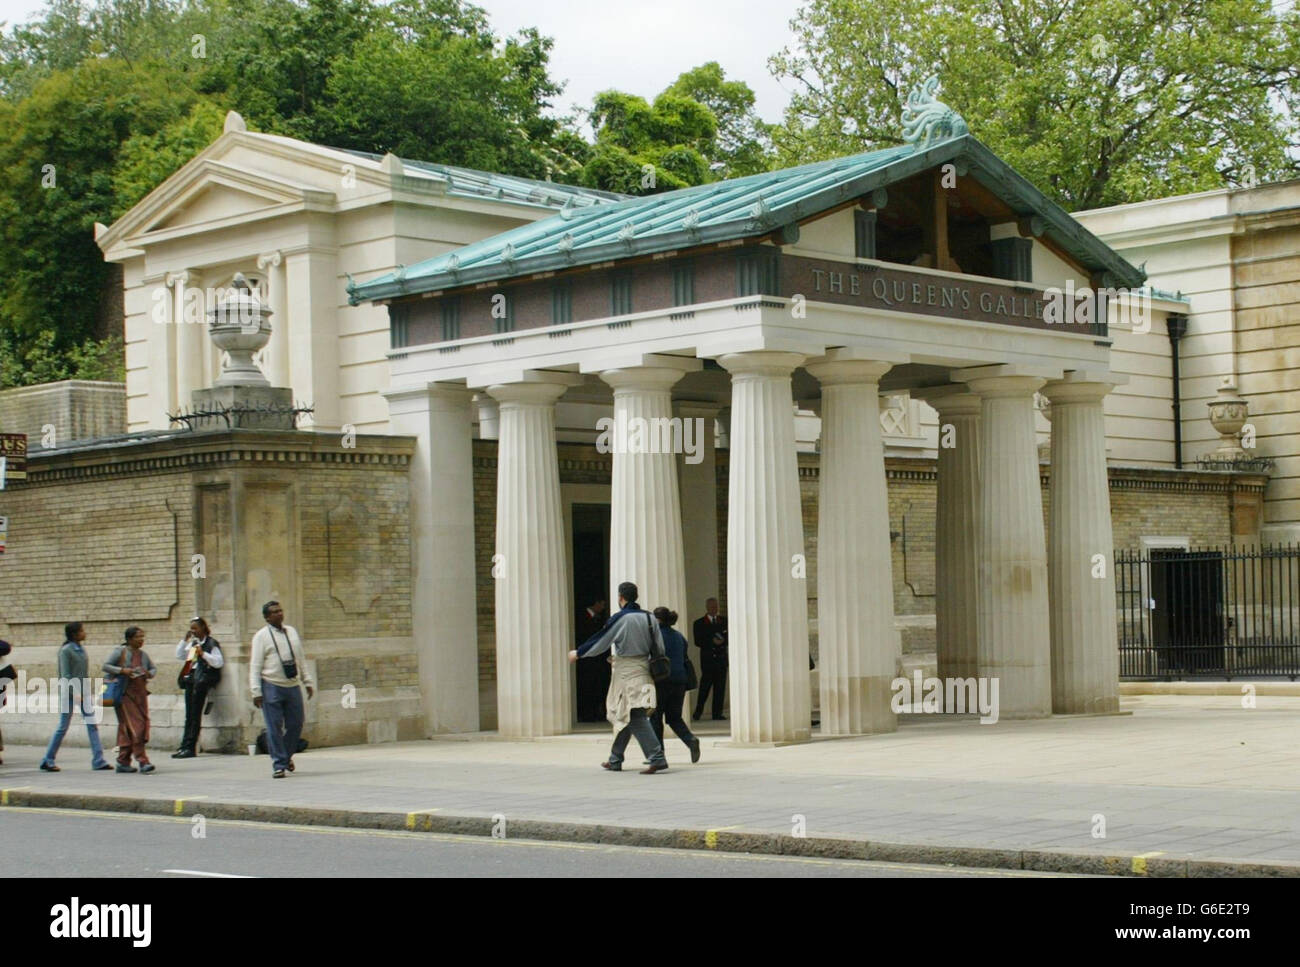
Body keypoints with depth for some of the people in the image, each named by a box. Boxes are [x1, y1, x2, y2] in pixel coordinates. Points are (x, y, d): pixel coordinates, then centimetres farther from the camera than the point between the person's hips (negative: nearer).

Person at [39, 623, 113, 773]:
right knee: (63, 727, 0)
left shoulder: (82, 649, 12)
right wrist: (75, 693, -21)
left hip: (84, 693, 7)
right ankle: (47, 761, 12)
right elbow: (66, 675, -14)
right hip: (69, 693, -7)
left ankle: (98, 761, -3)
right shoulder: (65, 651, -9)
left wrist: (90, 692, 18)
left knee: (92, 724, -2)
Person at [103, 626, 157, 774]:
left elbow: (153, 668, 24)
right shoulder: (120, 652, -2)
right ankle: (142, 761, -15)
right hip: (126, 694, -6)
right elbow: (106, 666, -5)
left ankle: (123, 762, 13)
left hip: (140, 694, 6)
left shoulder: (143, 654, 14)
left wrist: (149, 674, 0)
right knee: (134, 727, -12)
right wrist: (122, 670, -19)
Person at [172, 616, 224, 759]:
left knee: (195, 715, -8)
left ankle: (190, 748, -8)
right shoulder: (193, 643, 20)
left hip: (203, 679, -8)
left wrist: (203, 653, -19)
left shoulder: (211, 643, -3)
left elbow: (219, 662, -11)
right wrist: (185, 640, 11)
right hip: (191, 678, 8)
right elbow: (179, 655, 22)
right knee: (189, 715, 5)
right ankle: (185, 747, 3)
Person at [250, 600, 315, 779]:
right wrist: (256, 691, -12)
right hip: (271, 686, -5)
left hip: (293, 685, 5)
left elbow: (301, 659, 19)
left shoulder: (292, 631, 13)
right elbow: (255, 665, -5)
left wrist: (308, 681, 16)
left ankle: (287, 755, 30)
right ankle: (279, 765, 0)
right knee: (274, 728, -5)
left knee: (295, 724, 7)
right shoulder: (261, 636, -2)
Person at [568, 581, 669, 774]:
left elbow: (599, 642, -6)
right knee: (623, 717, 18)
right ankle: (615, 760, 26)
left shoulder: (619, 619, -12)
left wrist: (578, 653, 9)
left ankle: (657, 758, -21)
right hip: (644, 670, 7)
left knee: (636, 718, -10)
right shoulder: (649, 618, 6)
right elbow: (660, 649, 7)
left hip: (626, 672, -7)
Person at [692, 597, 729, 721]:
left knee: (720, 687, 0)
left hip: (721, 658, 3)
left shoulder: (724, 621, 15)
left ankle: (717, 714, 3)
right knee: (705, 686, -5)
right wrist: (712, 642, -15)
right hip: (707, 659, -3)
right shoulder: (699, 623, 5)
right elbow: (698, 642, -4)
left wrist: (722, 641, -11)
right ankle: (698, 711, 8)